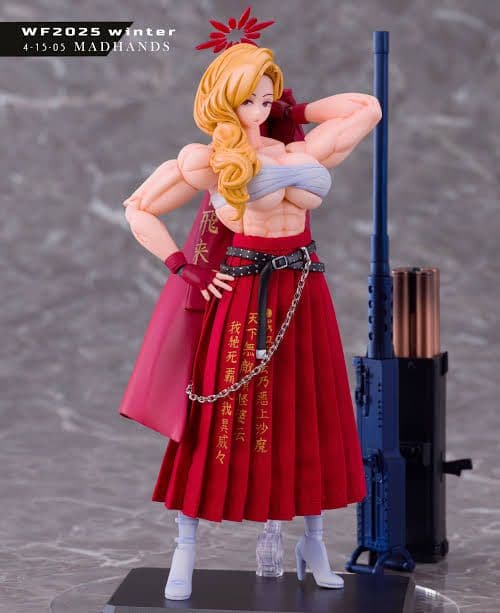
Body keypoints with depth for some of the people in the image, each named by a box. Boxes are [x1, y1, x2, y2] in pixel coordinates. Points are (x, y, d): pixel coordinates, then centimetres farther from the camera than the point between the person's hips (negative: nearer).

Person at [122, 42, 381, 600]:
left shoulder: (303, 153, 12)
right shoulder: (205, 162, 1)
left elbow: (368, 108, 20)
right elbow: (138, 211, 3)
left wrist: (295, 112, 17)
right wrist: (183, 268, -3)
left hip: (303, 295, 4)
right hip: (241, 296, -4)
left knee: (309, 418, 9)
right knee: (219, 421, -3)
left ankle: (312, 541, 22)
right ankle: (185, 547, 6)